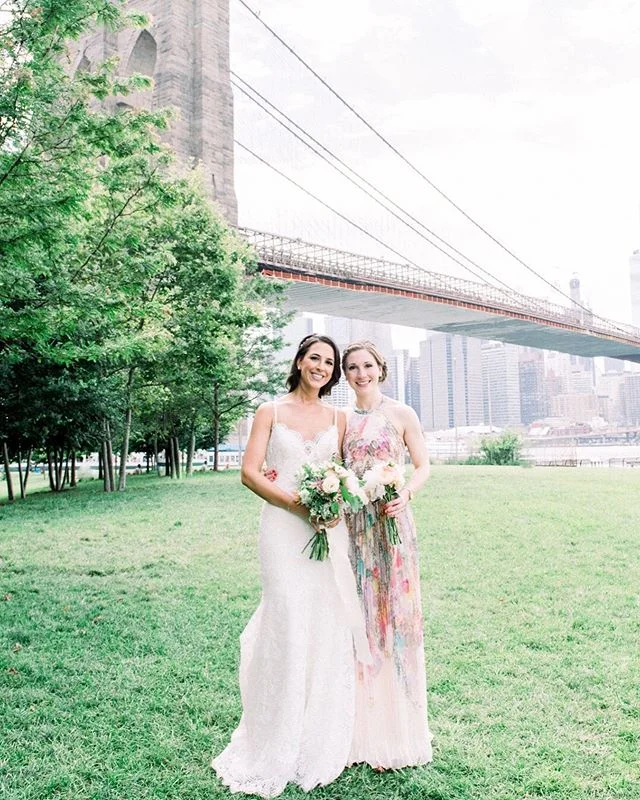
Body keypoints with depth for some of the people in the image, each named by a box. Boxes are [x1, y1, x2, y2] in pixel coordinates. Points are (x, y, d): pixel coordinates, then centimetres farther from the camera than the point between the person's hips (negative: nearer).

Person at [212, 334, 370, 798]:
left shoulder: (337, 419, 13)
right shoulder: (272, 412, 3)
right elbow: (250, 472, -4)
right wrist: (297, 503, -14)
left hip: (329, 530, 3)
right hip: (284, 528, -3)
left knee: (328, 629, 6)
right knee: (288, 628, -4)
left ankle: (322, 741, 23)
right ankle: (277, 749, 13)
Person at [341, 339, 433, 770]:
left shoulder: (401, 414, 0)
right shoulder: (342, 420, 11)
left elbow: (423, 466, 1)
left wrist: (405, 493, -17)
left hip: (390, 522, -3)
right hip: (352, 524, 4)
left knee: (392, 611, 1)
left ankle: (396, 729, 15)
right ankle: (362, 726, 20)